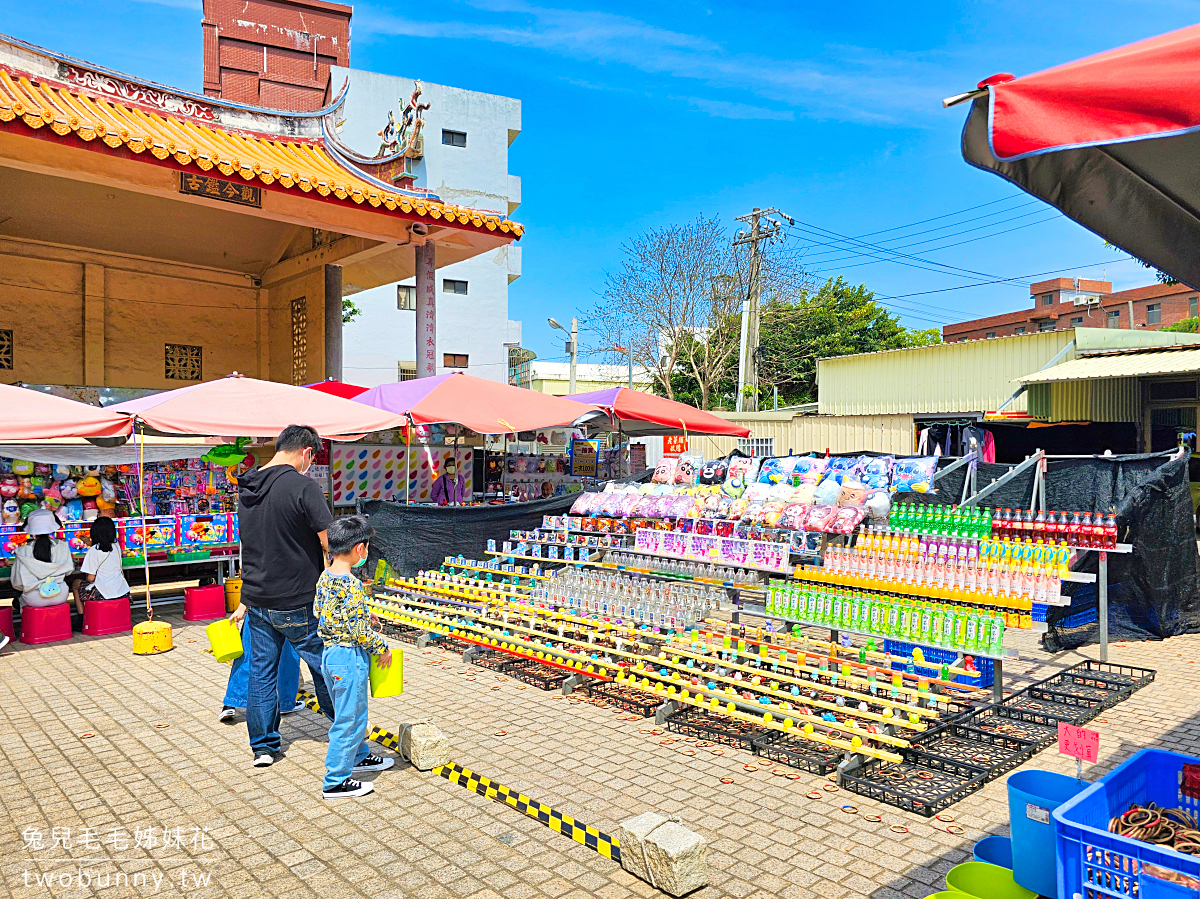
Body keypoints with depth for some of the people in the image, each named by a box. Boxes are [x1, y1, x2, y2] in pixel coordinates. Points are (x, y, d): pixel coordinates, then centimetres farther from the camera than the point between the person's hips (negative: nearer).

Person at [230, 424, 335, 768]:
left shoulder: (246, 488, 8)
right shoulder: (302, 486, -16)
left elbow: (251, 549, 16)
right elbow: (331, 545, -19)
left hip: (258, 601, 7)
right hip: (299, 603, -6)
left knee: (261, 671, 15)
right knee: (324, 666, 9)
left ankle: (263, 746, 24)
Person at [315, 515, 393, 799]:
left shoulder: (325, 576, 2)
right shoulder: (351, 585, -25)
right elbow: (359, 631, -24)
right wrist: (382, 648, -9)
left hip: (330, 652, 9)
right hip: (349, 658, -9)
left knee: (352, 712, 25)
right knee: (349, 719, 3)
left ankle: (359, 757, 43)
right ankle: (335, 782, 13)